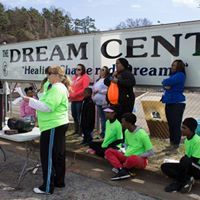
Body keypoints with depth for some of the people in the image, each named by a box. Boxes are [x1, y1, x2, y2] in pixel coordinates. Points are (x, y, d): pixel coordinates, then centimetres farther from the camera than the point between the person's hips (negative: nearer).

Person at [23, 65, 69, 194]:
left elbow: (48, 107, -23)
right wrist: (35, 102, 15)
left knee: (48, 156, -4)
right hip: (58, 125, 11)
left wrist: (31, 101, -18)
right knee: (59, 155, 16)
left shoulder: (57, 88, -17)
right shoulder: (59, 87, 17)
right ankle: (59, 181, 26)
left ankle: (47, 187, 4)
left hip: (53, 127, -11)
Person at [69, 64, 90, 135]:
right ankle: (76, 130, 26)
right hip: (73, 100, 8)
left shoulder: (85, 77, -5)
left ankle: (81, 131, 2)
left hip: (80, 100, -8)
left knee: (79, 116, -6)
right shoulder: (74, 77, 20)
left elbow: (85, 89, -14)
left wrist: (75, 94, -16)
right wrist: (70, 94, 4)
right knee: (74, 115, 14)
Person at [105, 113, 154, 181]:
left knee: (132, 159, -42)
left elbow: (150, 152, -15)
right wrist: (123, 152, 2)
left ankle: (119, 167, -10)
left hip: (140, 160, -7)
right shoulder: (126, 132, 5)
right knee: (109, 151, -10)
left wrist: (137, 156, -16)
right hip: (127, 157, 7)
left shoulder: (142, 134, -17)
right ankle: (122, 171, -29)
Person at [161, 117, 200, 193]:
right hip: (189, 167, 8)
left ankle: (178, 183, -19)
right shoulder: (186, 140, 5)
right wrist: (183, 160, -6)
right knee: (164, 166, -7)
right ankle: (186, 180, -17)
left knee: (185, 161, -40)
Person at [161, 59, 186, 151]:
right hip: (169, 103, 9)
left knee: (176, 124, -6)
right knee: (170, 124, 11)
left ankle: (176, 145, -1)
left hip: (177, 103, -9)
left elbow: (167, 82, -19)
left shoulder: (180, 75, -9)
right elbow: (166, 85, 14)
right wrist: (166, 86, -8)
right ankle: (172, 143, 20)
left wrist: (165, 82, 3)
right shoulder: (172, 75, 20)